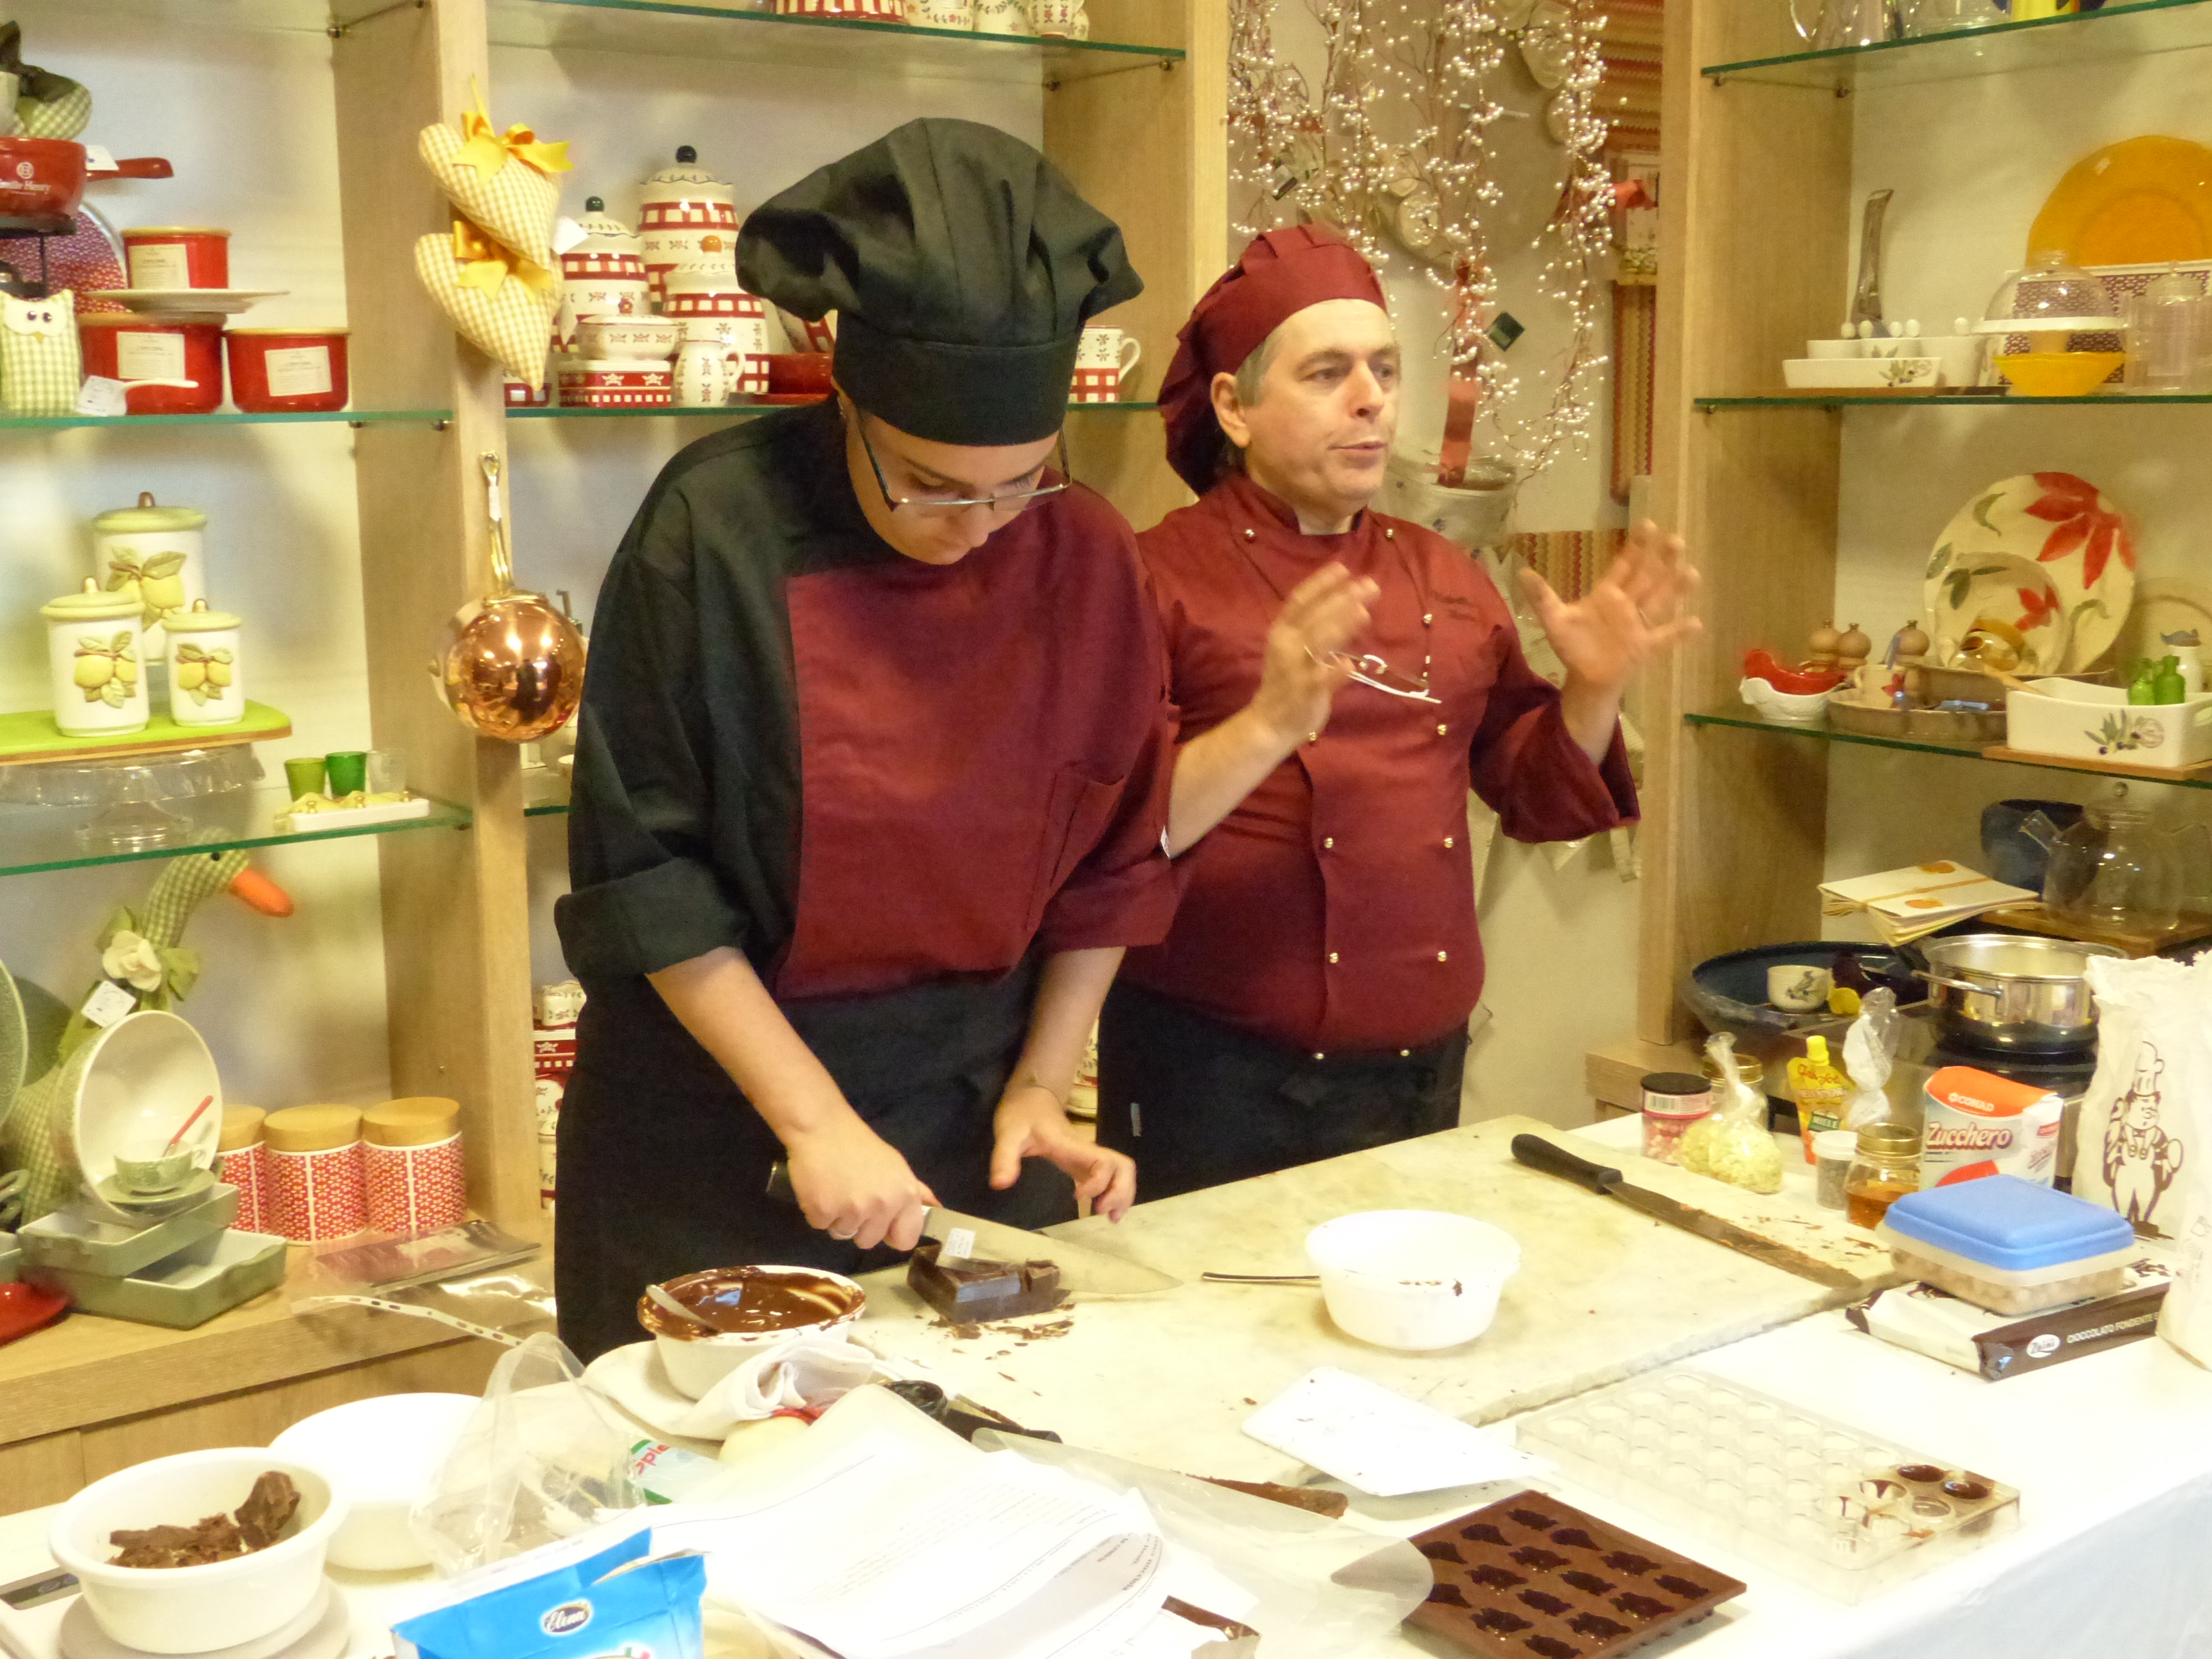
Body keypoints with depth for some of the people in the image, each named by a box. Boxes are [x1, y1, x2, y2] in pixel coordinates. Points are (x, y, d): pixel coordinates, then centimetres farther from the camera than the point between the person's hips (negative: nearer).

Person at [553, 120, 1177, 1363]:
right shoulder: (719, 528, -17)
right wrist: (813, 1118, -17)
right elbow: (645, 877, -15)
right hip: (719, 1137, -3)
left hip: (971, 1120, 4)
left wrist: (1040, 1089, -1)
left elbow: (1114, 856, 4)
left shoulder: (1089, 555, -6)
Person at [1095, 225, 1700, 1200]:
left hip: (1422, 1071, 6)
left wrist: (1595, 689, -1)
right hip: (1220, 1081, -5)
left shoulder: (1442, 578, 10)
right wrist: (1267, 727, -29)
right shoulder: (1160, 578, -8)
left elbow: (1537, 791, 16)